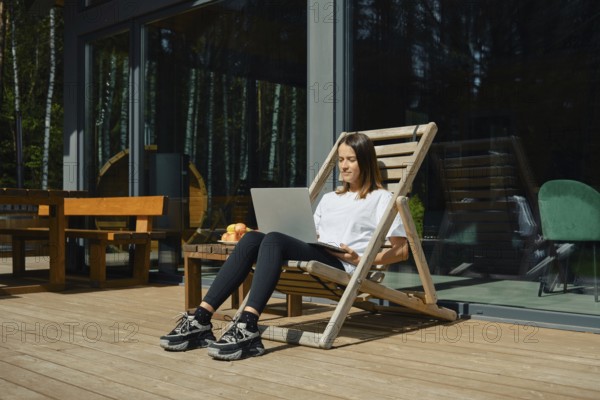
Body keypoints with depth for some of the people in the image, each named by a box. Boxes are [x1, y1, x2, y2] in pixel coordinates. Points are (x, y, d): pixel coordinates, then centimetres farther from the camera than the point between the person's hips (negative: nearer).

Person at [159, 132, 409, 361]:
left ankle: (247, 328, -47)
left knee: (274, 239, -32)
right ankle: (200, 320, -32)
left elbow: (401, 251, 5)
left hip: (343, 268, -6)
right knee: (252, 238, -22)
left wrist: (360, 260, -9)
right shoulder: (329, 198, 33)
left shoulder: (381, 198, 13)